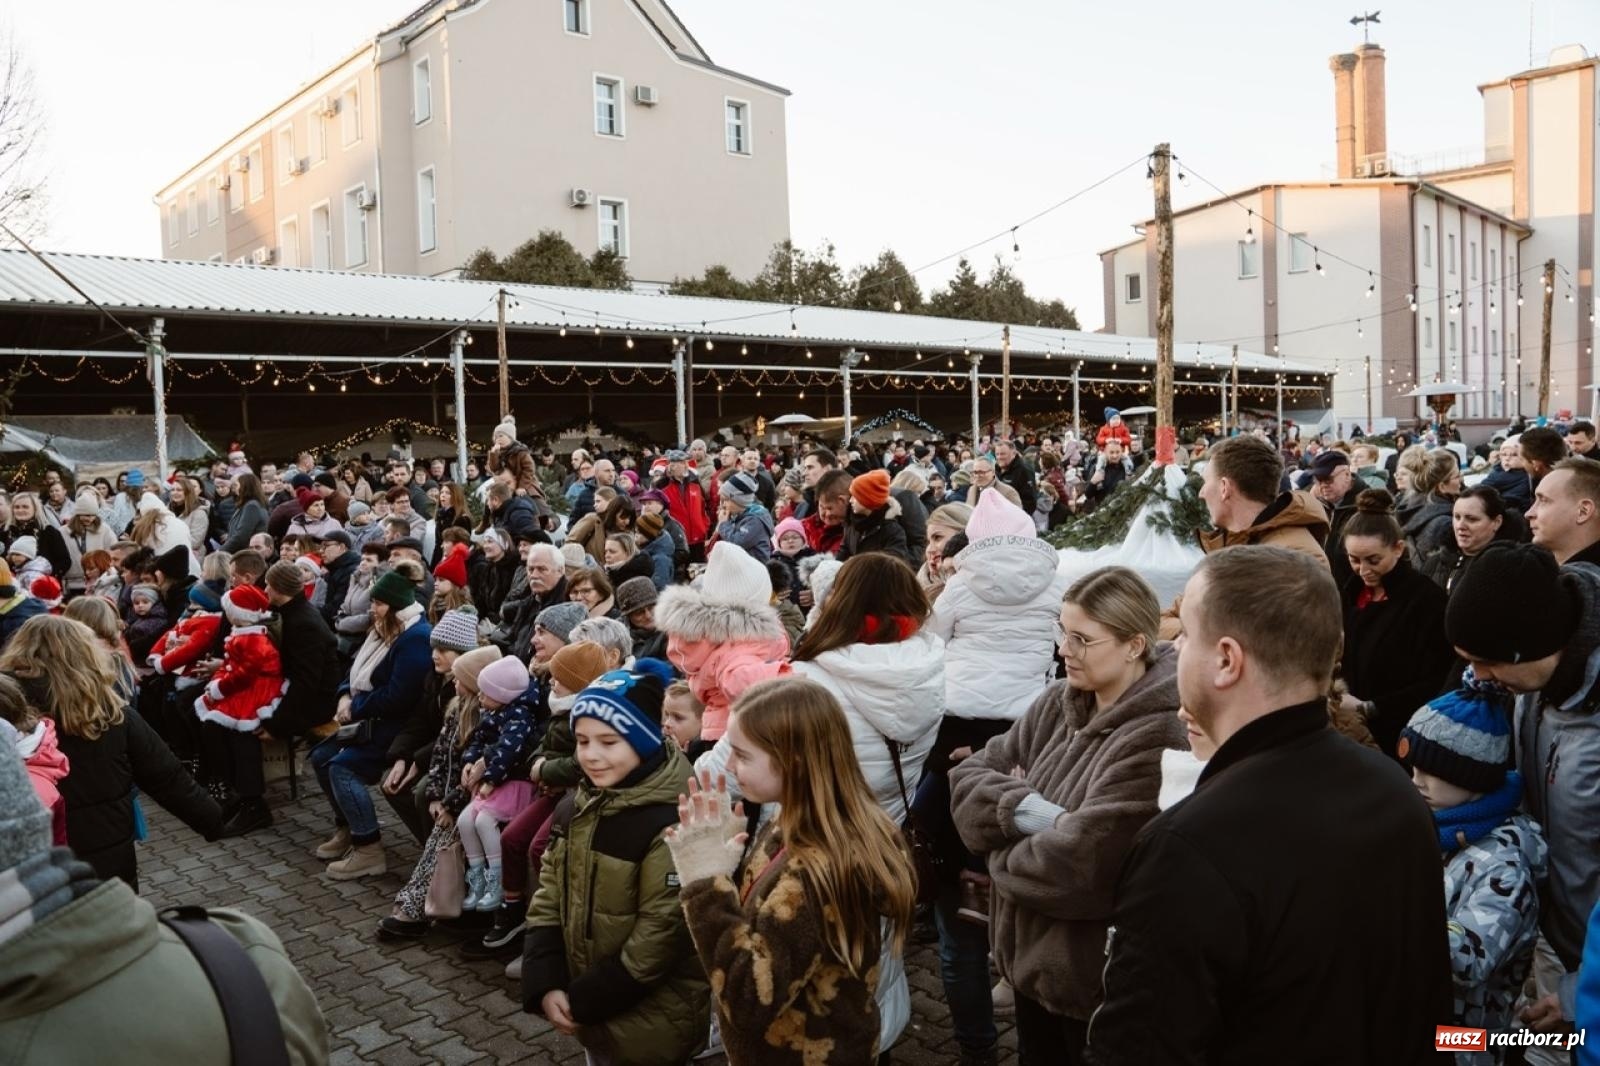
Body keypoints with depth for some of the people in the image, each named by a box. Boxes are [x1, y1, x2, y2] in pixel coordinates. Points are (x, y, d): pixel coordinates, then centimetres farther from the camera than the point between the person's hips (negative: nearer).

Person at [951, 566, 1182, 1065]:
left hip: (1098, 983, -7)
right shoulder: (1058, 703, 1)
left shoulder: (1158, 738, -25)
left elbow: (1078, 868, -29)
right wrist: (1027, 810, -20)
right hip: (1029, 957, 7)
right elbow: (967, 779, 0)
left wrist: (1003, 847, -10)